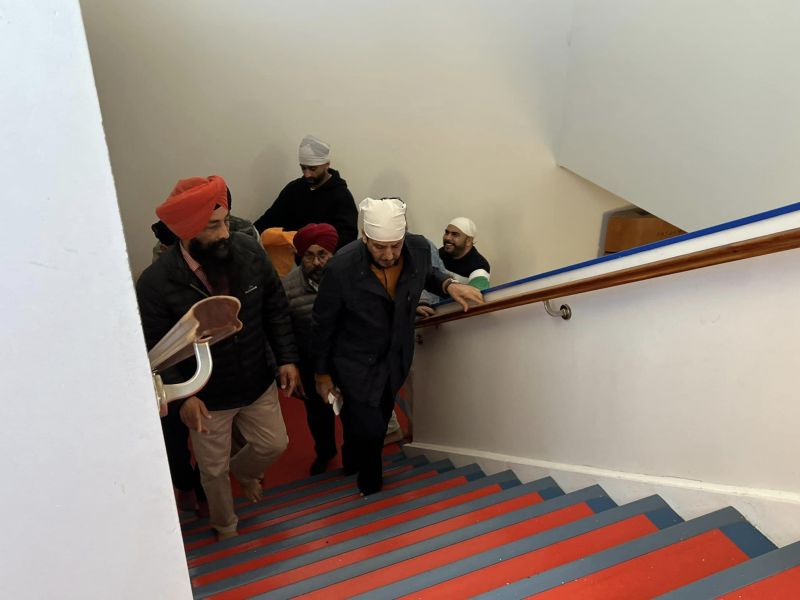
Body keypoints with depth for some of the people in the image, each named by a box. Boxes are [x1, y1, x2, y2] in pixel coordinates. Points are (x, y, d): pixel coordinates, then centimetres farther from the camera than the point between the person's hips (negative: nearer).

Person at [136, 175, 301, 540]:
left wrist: (287, 358, -5)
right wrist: (182, 397, -27)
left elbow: (276, 308, -3)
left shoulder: (249, 251, -17)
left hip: (258, 383, 3)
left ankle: (243, 470, 58)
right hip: (207, 397, -3)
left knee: (274, 444, 21)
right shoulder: (156, 284, -26)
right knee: (214, 470, 18)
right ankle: (225, 527, 51)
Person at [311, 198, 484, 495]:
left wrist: (449, 284, -14)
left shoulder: (419, 248, -19)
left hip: (396, 358, 5)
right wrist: (321, 373, -3)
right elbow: (322, 324, -14)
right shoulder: (341, 267, -30)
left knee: (380, 419, 22)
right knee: (369, 429, -2)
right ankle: (370, 486, 33)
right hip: (356, 364, -4)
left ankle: (353, 460, 55)